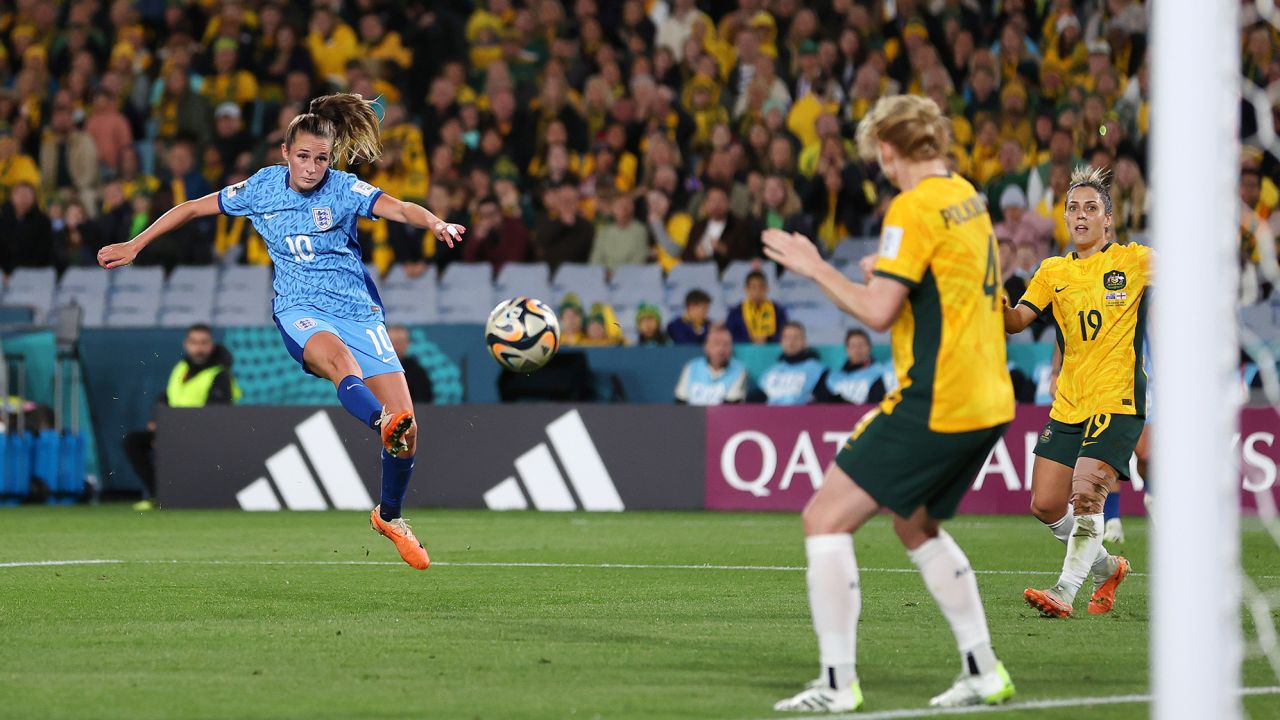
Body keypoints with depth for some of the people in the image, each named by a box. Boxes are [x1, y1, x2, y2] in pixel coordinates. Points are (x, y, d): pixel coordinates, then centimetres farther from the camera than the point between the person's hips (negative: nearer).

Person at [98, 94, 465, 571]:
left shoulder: (344, 189, -2)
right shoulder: (263, 187, 3)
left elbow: (397, 208, -19)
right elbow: (194, 208, 14)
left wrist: (434, 223, -41)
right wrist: (135, 246, 16)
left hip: (359, 309, 1)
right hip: (300, 310, -1)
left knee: (406, 426, -9)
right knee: (338, 356, -40)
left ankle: (390, 516, 18)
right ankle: (385, 424, -71)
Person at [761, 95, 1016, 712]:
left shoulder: (915, 208, -13)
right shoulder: (968, 200, 13)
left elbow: (878, 311, -19)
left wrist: (815, 268, -7)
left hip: (934, 402, -9)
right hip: (988, 402, 9)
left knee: (825, 519, -6)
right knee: (915, 524, 26)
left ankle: (838, 684, -11)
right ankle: (983, 672, 25)